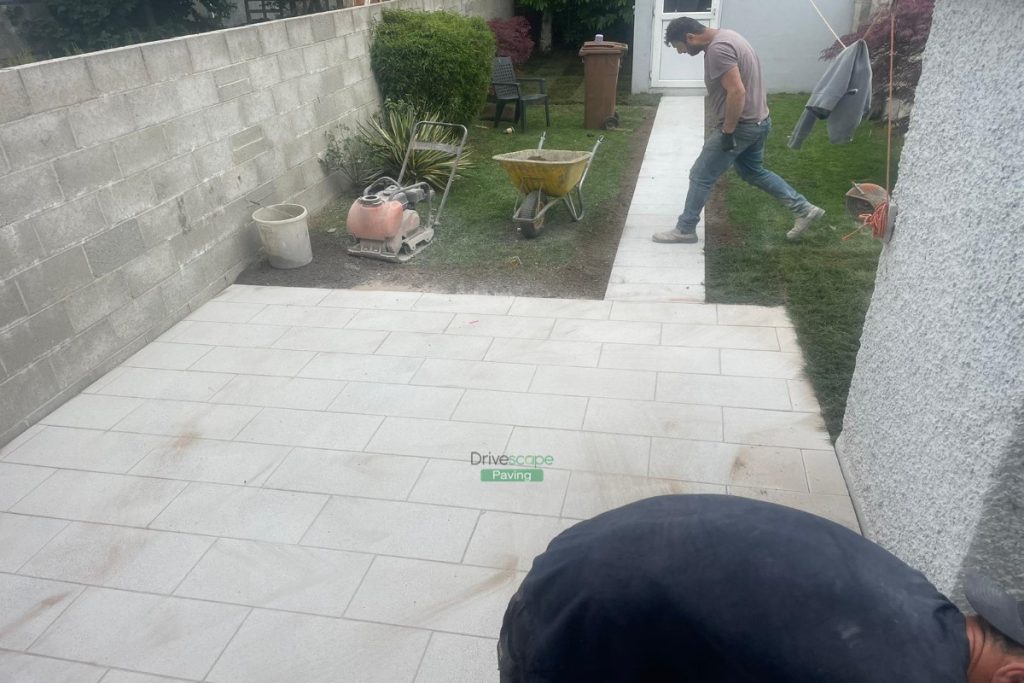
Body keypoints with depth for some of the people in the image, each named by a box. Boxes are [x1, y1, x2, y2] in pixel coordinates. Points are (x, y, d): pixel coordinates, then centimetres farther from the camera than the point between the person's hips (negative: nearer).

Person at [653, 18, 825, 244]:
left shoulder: (717, 48, -22)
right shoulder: (725, 36, 11)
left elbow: (737, 92, -28)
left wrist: (727, 132, -21)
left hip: (741, 125, -10)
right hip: (758, 121, 10)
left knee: (700, 177, 1)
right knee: (754, 172, 24)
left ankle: (685, 230, 13)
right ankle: (805, 209, 26)